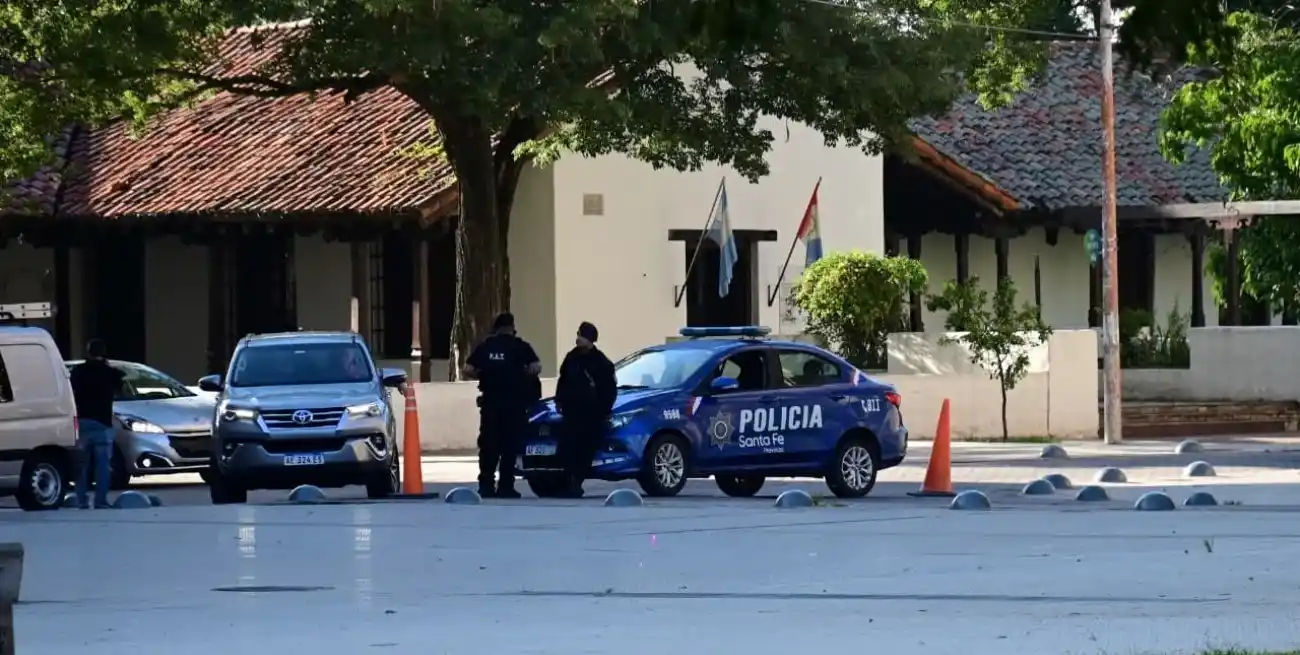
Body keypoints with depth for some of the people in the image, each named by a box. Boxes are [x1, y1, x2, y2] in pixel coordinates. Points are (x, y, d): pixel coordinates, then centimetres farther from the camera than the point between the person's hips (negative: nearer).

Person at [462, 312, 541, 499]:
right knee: (510, 444, 2)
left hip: (490, 401, 2)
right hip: (514, 401, -2)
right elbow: (536, 367, -13)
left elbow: (468, 370, -3)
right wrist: (522, 376, 6)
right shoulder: (520, 347, 0)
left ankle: (486, 485, 3)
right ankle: (505, 486, -2)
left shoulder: (485, 347, 6)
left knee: (488, 444, 8)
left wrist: (483, 376, 14)